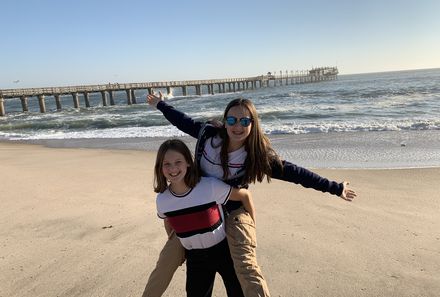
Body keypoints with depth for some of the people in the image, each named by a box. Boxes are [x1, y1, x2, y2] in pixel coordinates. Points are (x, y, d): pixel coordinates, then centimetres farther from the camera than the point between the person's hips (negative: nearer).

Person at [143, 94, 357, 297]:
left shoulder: (258, 154, -17)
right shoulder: (209, 134, -12)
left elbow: (293, 172, -12)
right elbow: (185, 122, 6)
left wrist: (335, 188, -8)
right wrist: (160, 105, 21)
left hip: (233, 212, -3)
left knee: (246, 267, -19)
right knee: (168, 258, 8)